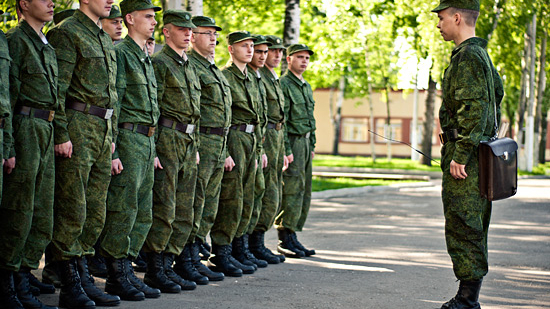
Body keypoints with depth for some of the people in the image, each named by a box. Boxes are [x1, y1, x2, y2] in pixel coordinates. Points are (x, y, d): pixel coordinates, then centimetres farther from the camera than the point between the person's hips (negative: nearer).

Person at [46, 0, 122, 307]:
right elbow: (56, 89, -14)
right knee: (72, 212, -5)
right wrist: (62, 134, -18)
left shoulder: (105, 39, 19)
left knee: (95, 213, 10)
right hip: (77, 128, -9)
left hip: (102, 130, 9)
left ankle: (83, 278, 16)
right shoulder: (67, 33, -8)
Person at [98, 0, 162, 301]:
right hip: (127, 138, -9)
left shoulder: (146, 59, 19)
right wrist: (112, 152, -20)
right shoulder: (120, 54, -9)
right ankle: (116, 276, 1)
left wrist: (153, 151, 20)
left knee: (142, 214, 9)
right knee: (123, 210, -6)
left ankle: (126, 271, 15)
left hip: (146, 141, 9)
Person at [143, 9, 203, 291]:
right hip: (167, 139, -9)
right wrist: (152, 148, -19)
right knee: (164, 210, -8)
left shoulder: (188, 67, 20)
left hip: (188, 142, 9)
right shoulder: (159, 63, -7)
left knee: (184, 213, 8)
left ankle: (167, 266, 13)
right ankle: (155, 270, -2)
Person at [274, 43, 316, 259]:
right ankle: (286, 239, -5)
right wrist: (286, 150, -19)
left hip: (305, 143, 9)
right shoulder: (283, 84, -10)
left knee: (304, 193, 8)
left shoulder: (306, 87, 19)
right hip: (292, 142, -9)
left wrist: (312, 145, 19)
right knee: (293, 191, -10)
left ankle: (292, 237, 13)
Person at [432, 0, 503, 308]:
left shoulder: (467, 57, -15)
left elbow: (473, 111, -22)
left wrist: (460, 156, -22)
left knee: (464, 229, -8)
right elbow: (498, 93, 24)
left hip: (465, 161, -11)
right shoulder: (482, 54, 17)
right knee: (474, 229, 12)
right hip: (482, 154, 11)